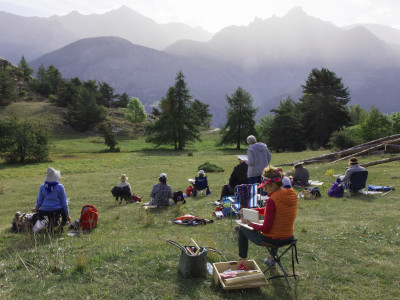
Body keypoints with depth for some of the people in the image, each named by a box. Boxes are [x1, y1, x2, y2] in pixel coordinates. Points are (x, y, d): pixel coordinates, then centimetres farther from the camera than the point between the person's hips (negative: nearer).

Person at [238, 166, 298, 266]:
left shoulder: (272, 200, -26)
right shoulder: (293, 195, -3)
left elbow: (265, 228, -23)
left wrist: (250, 223, -8)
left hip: (272, 240, -7)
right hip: (288, 238, 7)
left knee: (242, 229, 16)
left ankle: (242, 261, 27)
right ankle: (271, 257, 47)